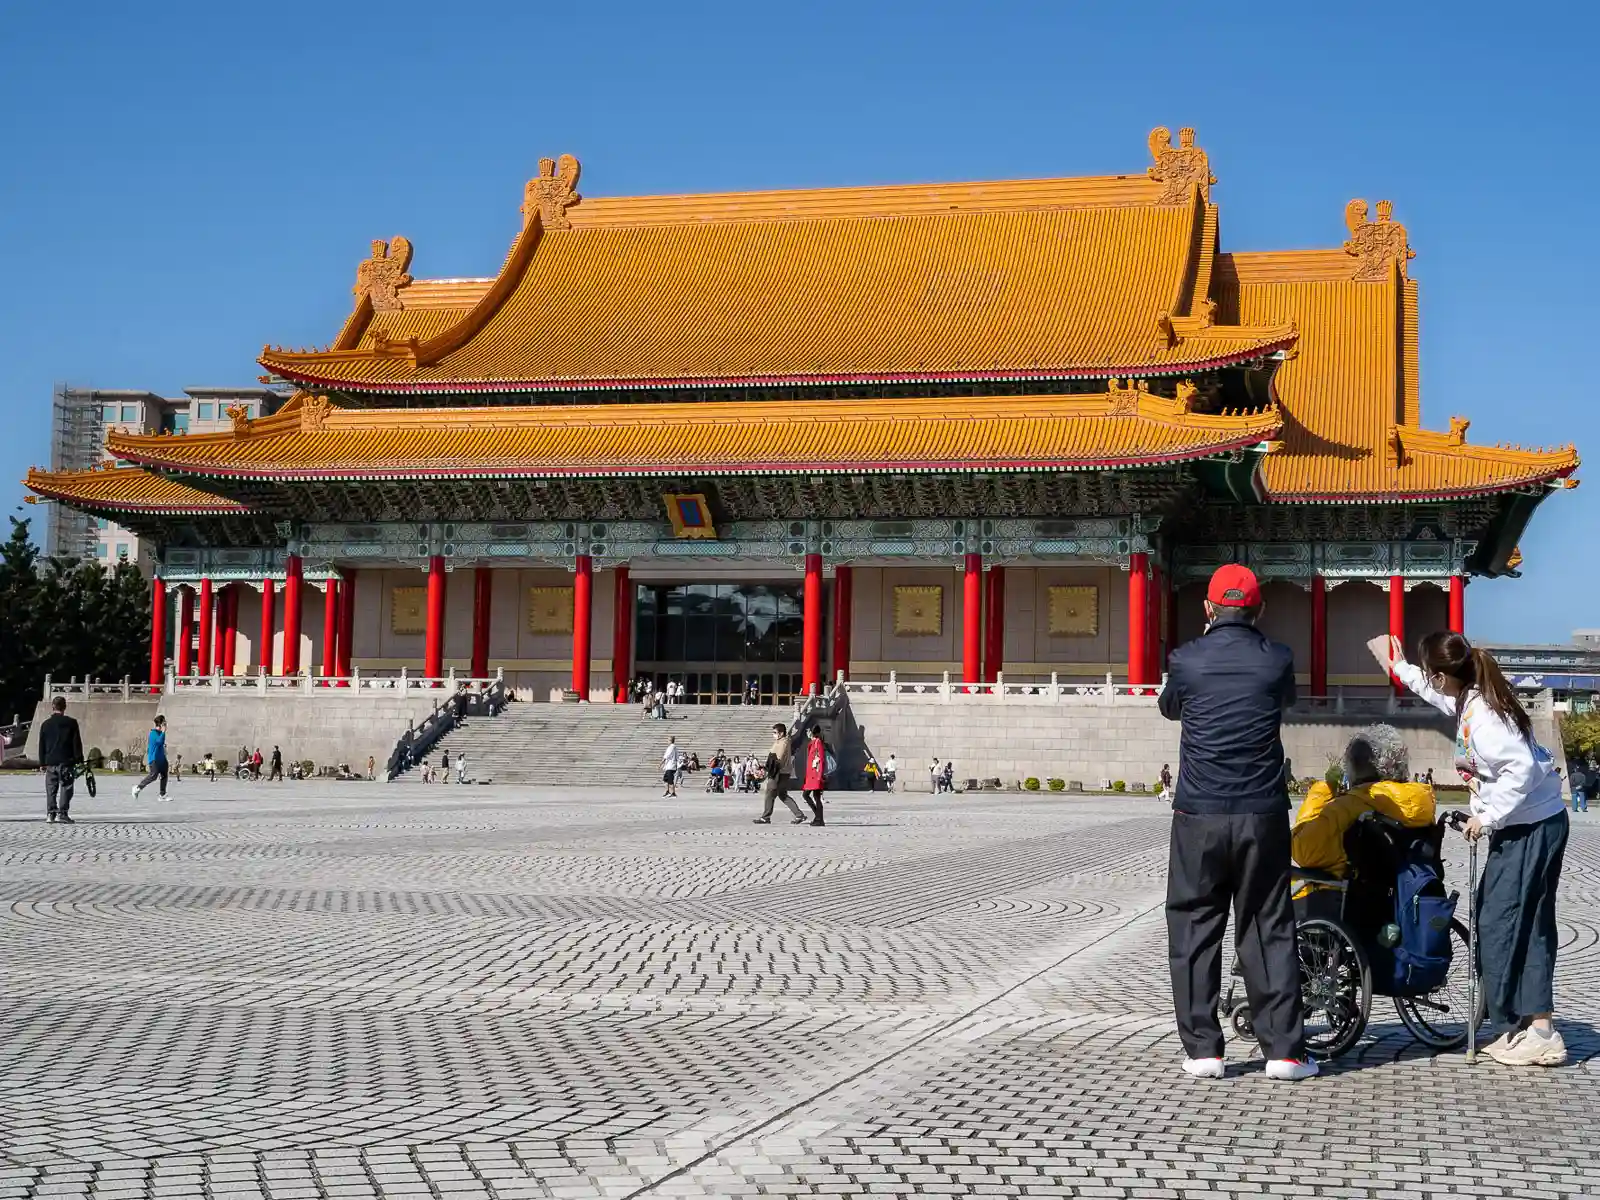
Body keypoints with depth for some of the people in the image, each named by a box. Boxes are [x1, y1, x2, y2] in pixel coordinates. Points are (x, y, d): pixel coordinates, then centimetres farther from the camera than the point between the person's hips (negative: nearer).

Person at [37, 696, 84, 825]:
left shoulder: (46, 724, 7)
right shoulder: (71, 723, -2)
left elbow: (41, 745, 10)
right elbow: (77, 743, -3)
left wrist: (42, 763, 15)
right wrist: (79, 760, 3)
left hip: (50, 762, 3)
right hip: (67, 761, -3)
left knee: (51, 790, 9)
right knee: (66, 788, -2)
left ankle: (50, 814, 6)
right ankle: (62, 813, -10)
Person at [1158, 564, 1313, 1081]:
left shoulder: (1187, 659, -3)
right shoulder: (1276, 660, -1)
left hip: (1199, 817, -1)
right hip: (1262, 815, 1)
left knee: (1193, 931, 7)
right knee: (1268, 932, 7)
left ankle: (1202, 1049, 7)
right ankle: (1284, 1050, 7)